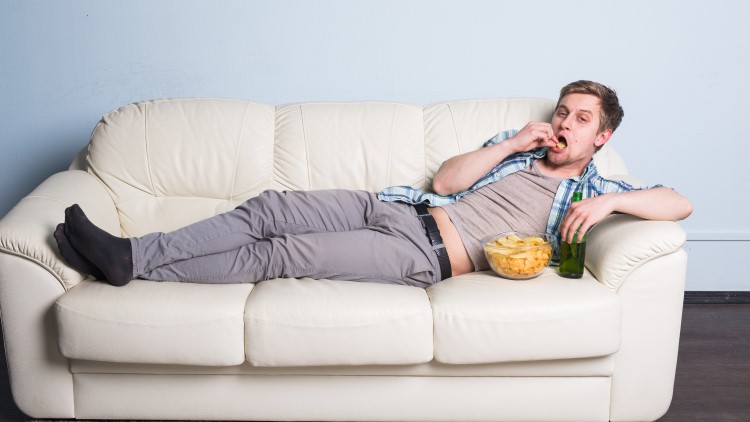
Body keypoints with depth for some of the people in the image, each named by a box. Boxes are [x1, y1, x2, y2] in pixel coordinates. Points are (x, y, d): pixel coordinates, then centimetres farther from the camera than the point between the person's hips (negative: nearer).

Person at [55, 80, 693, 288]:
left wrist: (610, 201, -18)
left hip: (427, 254, -5)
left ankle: (133, 266, -11)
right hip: (397, 208, 6)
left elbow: (681, 203, -3)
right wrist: (510, 145, 2)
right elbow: (446, 180, 11)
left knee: (281, 254, -18)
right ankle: (128, 255, -12)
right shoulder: (519, 141, 22)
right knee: (269, 208, -12)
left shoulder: (592, 190, 9)